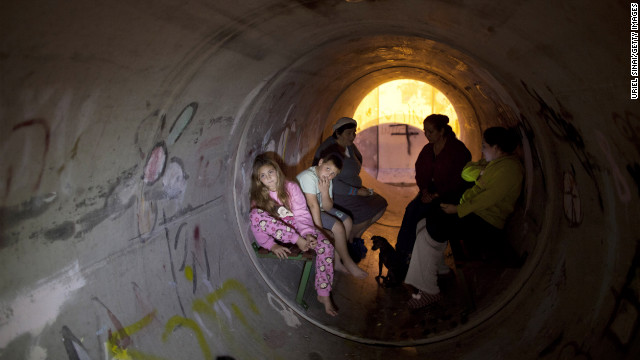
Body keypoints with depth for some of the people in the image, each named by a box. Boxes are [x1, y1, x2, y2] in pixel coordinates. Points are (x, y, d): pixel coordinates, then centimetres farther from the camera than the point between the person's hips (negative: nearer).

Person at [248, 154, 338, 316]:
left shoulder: (291, 187, -2)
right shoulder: (258, 196, -3)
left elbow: (301, 214, -5)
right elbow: (257, 229, -9)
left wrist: (307, 233, -23)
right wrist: (271, 245, -24)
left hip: (296, 227, 1)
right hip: (277, 234, 0)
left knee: (326, 246, -25)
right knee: (256, 214, -32)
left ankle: (323, 294, -16)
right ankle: (298, 240, -28)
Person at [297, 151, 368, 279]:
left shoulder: (327, 180, -1)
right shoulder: (308, 176, -27)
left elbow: (327, 208, -5)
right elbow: (313, 205, -30)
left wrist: (325, 192, -23)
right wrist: (320, 230, -30)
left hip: (319, 209, 9)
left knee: (347, 222, 3)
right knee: (338, 227, -17)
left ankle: (336, 261, 9)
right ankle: (347, 262, 4)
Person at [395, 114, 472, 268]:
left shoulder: (457, 149, -12)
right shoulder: (427, 149, 8)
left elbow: (458, 180, -14)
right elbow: (421, 173, 14)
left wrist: (436, 195, -19)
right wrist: (424, 190, -6)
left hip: (453, 194, -6)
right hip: (433, 189, 6)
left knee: (422, 209, -28)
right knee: (411, 208, -23)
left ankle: (406, 255, -17)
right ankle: (401, 252, -20)